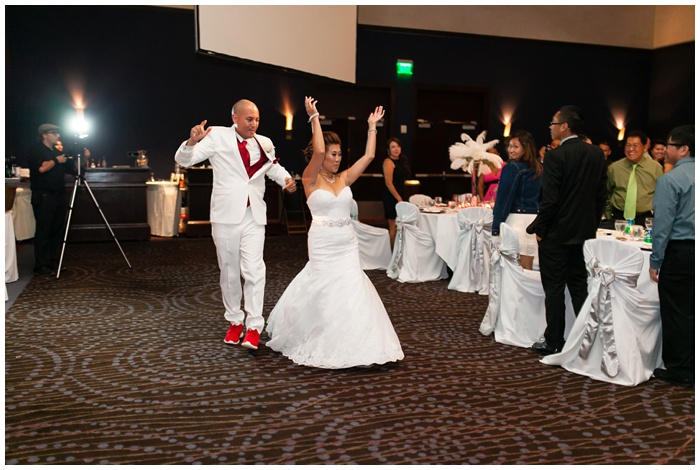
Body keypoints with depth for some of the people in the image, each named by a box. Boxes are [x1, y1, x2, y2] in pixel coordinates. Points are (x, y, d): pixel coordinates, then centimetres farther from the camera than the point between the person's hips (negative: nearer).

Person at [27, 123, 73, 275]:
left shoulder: (57, 152, 20)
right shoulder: (36, 151, -3)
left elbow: (72, 169, 20)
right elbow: (41, 168, -21)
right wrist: (56, 160, -7)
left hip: (58, 197, 7)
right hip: (43, 198, -7)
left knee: (57, 231, 8)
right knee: (43, 232, -6)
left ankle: (53, 263, 15)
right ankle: (41, 266, -2)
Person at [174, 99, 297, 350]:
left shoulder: (264, 144, 7)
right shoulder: (218, 136, -2)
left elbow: (274, 168, 26)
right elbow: (183, 159, -5)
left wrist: (286, 179, 4)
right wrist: (192, 141, -26)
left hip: (254, 216, 1)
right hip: (226, 215, -1)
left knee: (254, 269, -9)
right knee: (229, 271, 9)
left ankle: (254, 326, -3)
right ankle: (235, 321, 25)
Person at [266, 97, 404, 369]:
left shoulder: (344, 178, 9)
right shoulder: (311, 180, -5)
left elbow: (369, 156, 7)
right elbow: (317, 151, -21)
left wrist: (372, 126, 11)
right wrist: (314, 117, -15)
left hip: (347, 244, 5)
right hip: (323, 245, -4)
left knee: (351, 291, 0)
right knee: (325, 294, 1)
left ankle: (353, 344, 11)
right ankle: (324, 347, 20)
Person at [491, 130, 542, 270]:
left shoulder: (512, 168, -10)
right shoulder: (538, 169, 11)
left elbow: (503, 198, -11)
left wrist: (495, 227, -8)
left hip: (516, 219, -7)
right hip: (533, 220, 7)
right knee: (527, 269, 10)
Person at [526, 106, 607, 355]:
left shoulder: (556, 156, -16)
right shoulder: (597, 154, 4)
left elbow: (550, 199, -19)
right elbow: (601, 194, 8)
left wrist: (538, 228, -8)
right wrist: (591, 223, 16)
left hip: (556, 232, -6)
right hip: (584, 231, 7)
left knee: (554, 288, 3)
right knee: (579, 286, 16)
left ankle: (554, 342, 11)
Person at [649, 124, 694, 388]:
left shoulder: (670, 180, -12)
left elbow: (663, 224, -13)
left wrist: (655, 260, -7)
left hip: (679, 251, -7)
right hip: (692, 250, 7)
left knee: (676, 312, 3)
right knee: (691, 311, 13)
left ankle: (679, 370, 12)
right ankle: (691, 368, 22)